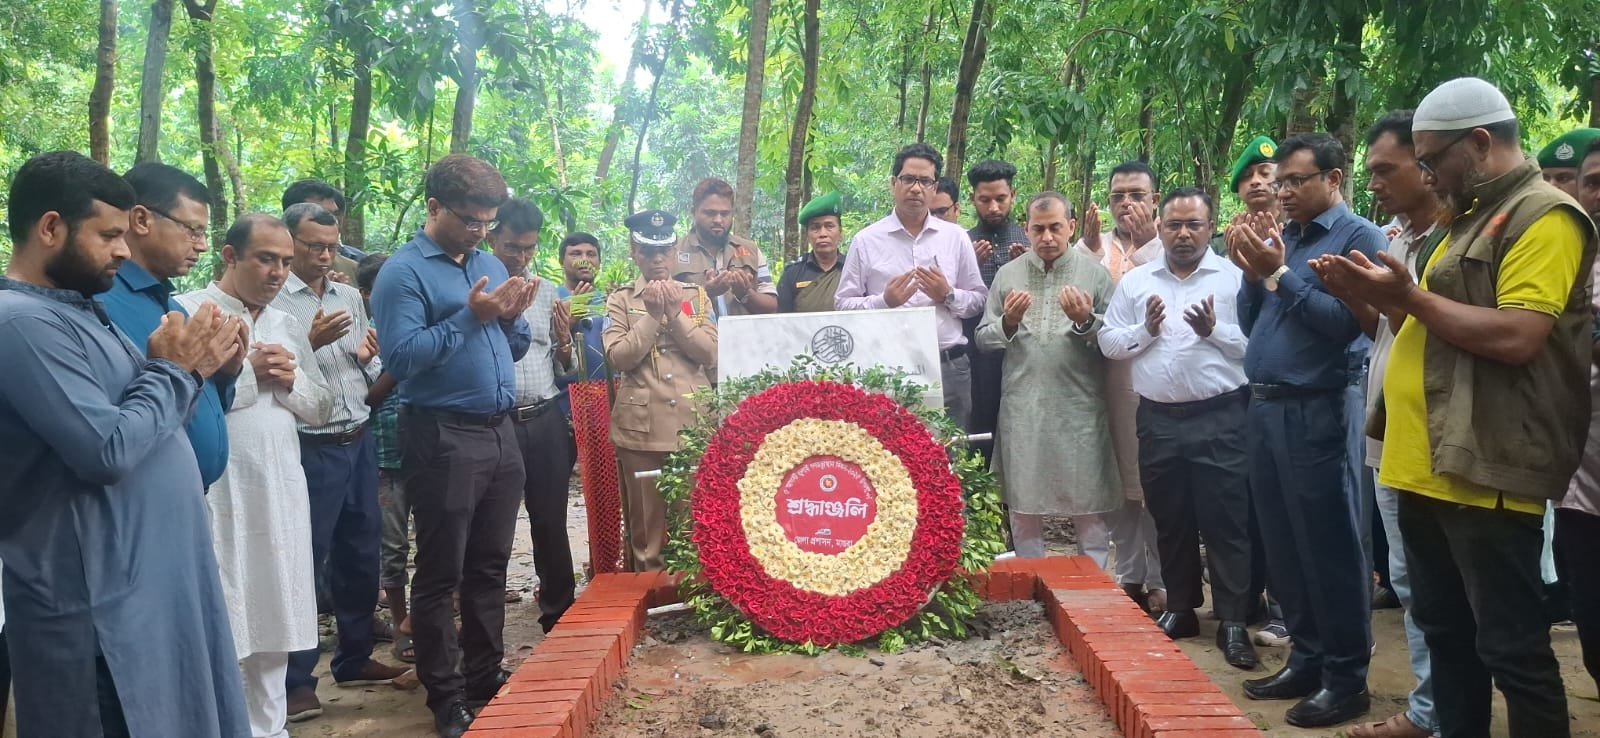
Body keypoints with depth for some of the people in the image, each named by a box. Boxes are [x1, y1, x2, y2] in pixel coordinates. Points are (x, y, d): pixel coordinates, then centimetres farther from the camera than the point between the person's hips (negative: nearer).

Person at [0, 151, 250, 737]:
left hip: (153, 578, 10)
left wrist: (191, 369, -3)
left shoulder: (81, 308, 13)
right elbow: (109, 449, -26)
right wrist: (174, 370, -12)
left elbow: (143, 420, 15)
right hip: (97, 604, -9)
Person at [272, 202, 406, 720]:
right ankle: (296, 679, 11)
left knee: (361, 555, 14)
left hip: (359, 443, 7)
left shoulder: (351, 298, 12)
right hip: (309, 449, -6)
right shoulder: (272, 300, -8)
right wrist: (311, 343, -24)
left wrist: (370, 359, -5)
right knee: (305, 561, 0)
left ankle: (354, 658, 30)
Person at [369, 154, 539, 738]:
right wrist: (469, 317, -20)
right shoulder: (403, 272, -9)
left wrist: (511, 320, -3)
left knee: (490, 567, 15)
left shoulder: (491, 266, 14)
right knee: (440, 575, 3)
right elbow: (399, 359, -20)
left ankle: (485, 676, 28)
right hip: (443, 438, -7)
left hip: (500, 432, 7)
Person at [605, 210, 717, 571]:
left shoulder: (696, 295, 11)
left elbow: (710, 353, -1)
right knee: (646, 524, 6)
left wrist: (675, 314, -9)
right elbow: (617, 357, -7)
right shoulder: (620, 299, 6)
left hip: (693, 422, 1)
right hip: (642, 426, -1)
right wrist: (652, 316, -10)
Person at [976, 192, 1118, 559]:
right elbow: (984, 338, 10)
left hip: (1079, 407, -2)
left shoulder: (1094, 274, 3)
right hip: (1022, 408, 2)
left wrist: (1086, 322, -16)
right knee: (1023, 506, 9)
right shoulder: (1008, 274, 9)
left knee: (1087, 507, 3)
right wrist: (1008, 322, -9)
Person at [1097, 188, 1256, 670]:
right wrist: (1146, 329, -9)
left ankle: (1233, 622, 9)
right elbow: (1108, 342, 7)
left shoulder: (1236, 278, -1)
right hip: (1158, 420, 4)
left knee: (1225, 522, 0)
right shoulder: (1135, 281, 10)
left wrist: (1215, 330, -19)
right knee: (1170, 521, 14)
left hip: (1220, 418, -4)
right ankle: (1180, 608, 28)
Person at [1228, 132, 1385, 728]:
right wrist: (1251, 272, 0)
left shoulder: (1359, 237, -7)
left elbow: (1344, 323, -18)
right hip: (1263, 406, 8)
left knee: (1328, 547, -1)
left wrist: (1277, 273, -15)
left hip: (1313, 412, -7)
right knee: (1283, 544, 13)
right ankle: (1307, 658, 26)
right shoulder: (1280, 238, 14)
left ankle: (1347, 678, 10)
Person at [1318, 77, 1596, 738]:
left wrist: (1409, 295, -13)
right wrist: (1380, 296, 7)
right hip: (1428, 466, 10)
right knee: (1444, 632, 17)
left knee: (1510, 647, -1)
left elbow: (1515, 338, -22)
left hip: (1484, 473, -10)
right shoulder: (1469, 218, 19)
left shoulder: (1543, 215, -11)